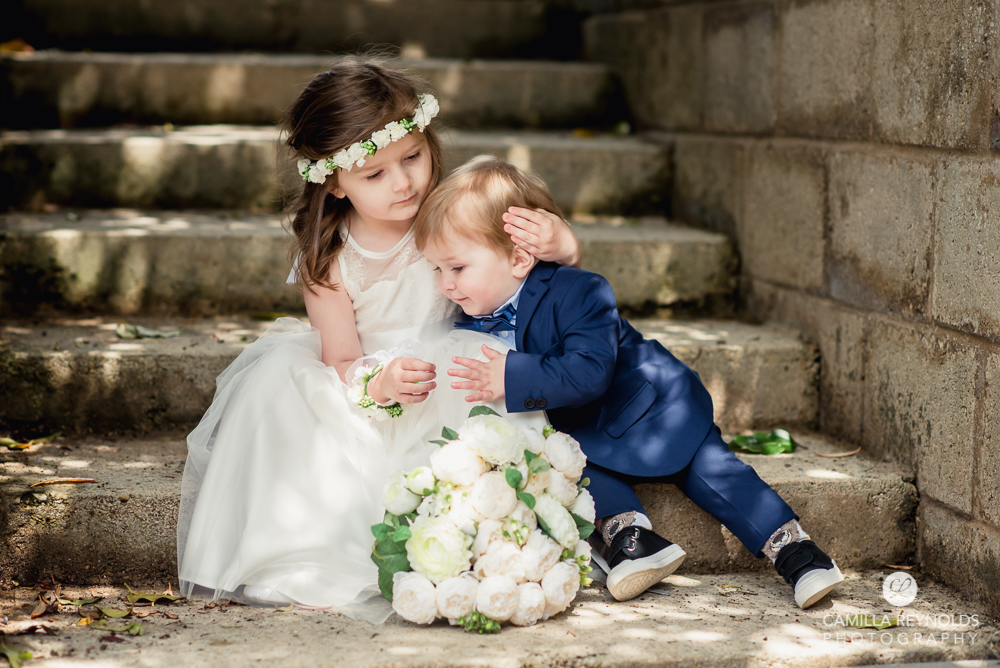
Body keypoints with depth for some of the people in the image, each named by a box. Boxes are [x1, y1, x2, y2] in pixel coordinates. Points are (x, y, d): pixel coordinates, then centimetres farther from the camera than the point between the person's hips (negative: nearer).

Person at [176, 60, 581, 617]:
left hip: (452, 391, -1)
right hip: (364, 401, 1)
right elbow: (343, 365, -11)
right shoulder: (327, 263, -9)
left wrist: (558, 241, -31)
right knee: (276, 379, -22)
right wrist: (381, 383, -35)